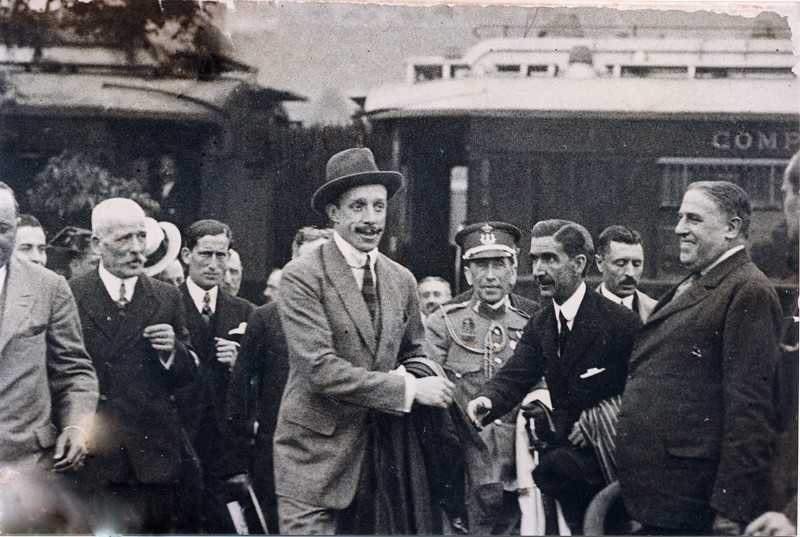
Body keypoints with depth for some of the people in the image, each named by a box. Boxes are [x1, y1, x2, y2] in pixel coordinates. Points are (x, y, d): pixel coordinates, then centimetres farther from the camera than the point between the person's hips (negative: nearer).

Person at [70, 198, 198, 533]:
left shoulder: (167, 298, 9)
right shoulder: (70, 296, 0)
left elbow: (188, 374, 11)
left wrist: (172, 351, -10)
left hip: (155, 454, 3)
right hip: (94, 454, -2)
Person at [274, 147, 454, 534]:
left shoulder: (402, 281, 8)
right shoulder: (302, 277, -11)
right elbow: (320, 369, -19)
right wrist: (409, 389, -19)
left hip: (376, 454, 5)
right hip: (314, 455, -5)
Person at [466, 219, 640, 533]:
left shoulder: (620, 322, -10)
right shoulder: (540, 325, 7)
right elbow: (514, 377, -4)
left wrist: (595, 423, -16)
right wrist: (487, 400, -25)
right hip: (563, 444, 5)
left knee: (551, 470, -22)